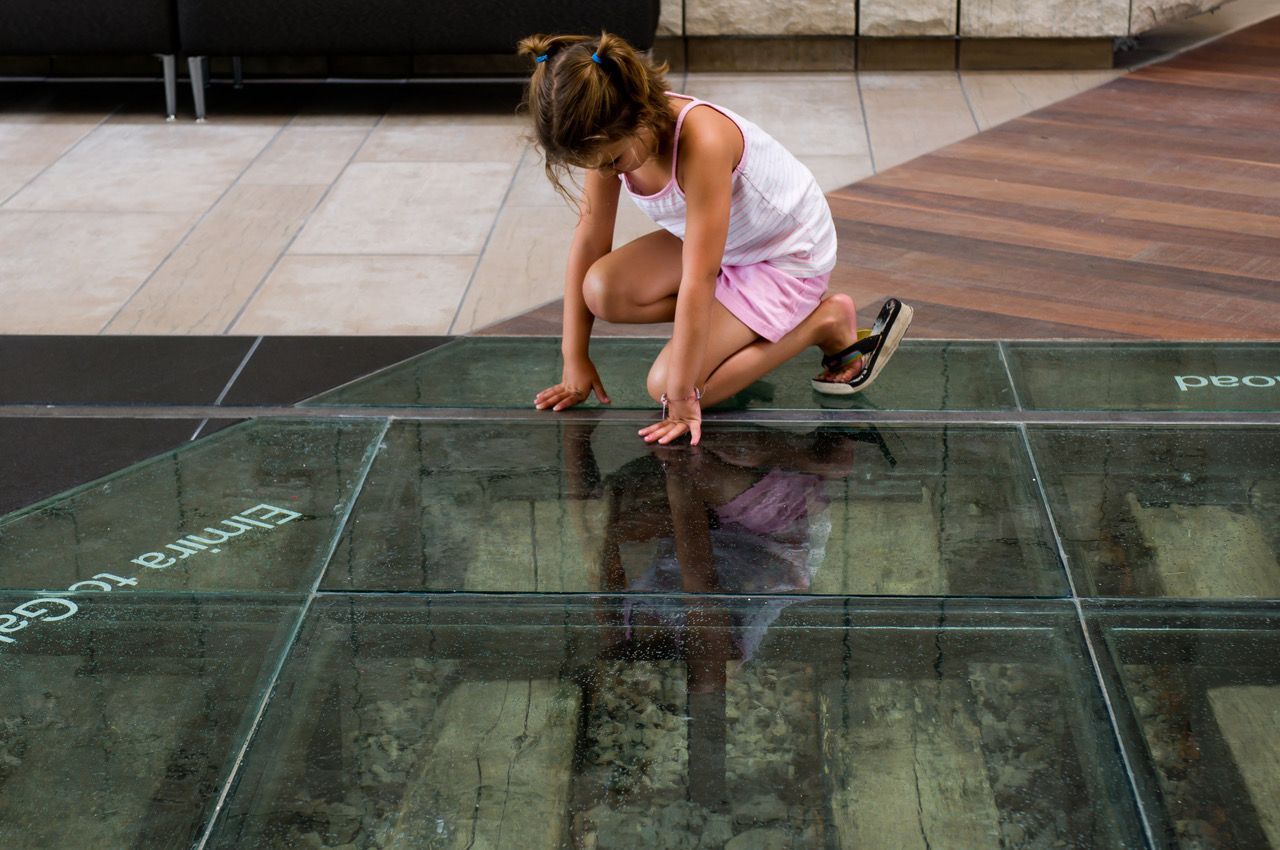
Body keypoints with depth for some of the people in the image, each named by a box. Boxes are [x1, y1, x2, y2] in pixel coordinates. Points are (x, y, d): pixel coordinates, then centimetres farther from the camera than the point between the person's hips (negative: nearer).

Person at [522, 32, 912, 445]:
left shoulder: (702, 142, -38)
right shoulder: (610, 134, -16)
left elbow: (697, 282, -35)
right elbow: (590, 241, -8)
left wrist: (682, 397, -31)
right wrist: (575, 361, -8)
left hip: (789, 256, -7)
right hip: (722, 243, 7)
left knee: (666, 384, -17)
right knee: (602, 290, -18)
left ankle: (827, 321, -4)